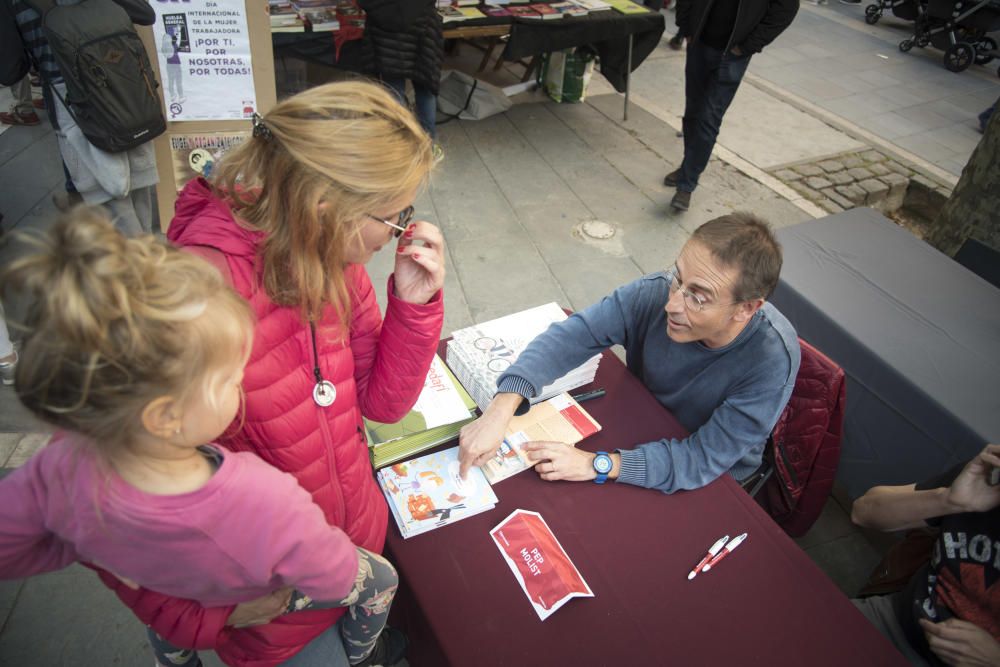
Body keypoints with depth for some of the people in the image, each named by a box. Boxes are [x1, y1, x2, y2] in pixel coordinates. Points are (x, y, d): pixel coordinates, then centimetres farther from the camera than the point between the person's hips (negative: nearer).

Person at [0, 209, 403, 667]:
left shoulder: (61, 472, -38)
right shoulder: (269, 507, -50)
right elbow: (336, 580, -30)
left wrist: (95, 548, -6)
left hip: (159, 600, 4)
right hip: (262, 602, -3)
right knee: (379, 578, 26)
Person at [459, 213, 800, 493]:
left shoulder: (773, 358, -33)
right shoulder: (655, 293, -27)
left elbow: (704, 459, -31)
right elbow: (572, 335, -26)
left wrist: (596, 465, -39)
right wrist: (501, 409, -39)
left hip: (715, 481, -3)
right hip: (641, 437, 3)